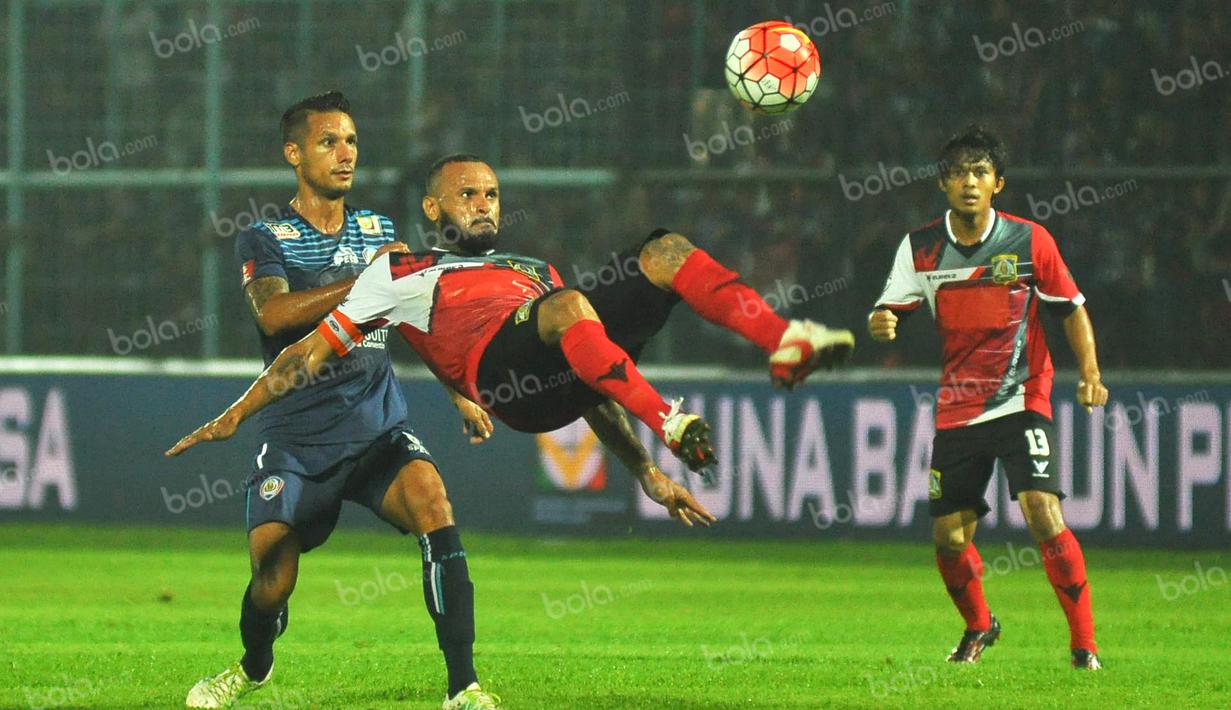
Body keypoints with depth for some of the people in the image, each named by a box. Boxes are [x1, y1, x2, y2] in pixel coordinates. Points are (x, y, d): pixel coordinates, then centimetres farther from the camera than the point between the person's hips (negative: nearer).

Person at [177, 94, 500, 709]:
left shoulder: (379, 232, 15)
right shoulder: (265, 241, 1)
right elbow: (274, 312, -19)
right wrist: (364, 281, -25)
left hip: (379, 428, 2)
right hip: (297, 439, -2)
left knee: (432, 504, -27)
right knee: (272, 584, -10)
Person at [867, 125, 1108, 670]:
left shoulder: (1029, 240, -6)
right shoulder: (921, 248, -1)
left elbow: (1071, 308, 4)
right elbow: (887, 313, -1)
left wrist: (1090, 373, -9)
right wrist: (881, 324, -26)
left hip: (1021, 403, -3)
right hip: (956, 412, 3)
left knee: (1043, 514, -21)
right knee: (948, 538, 4)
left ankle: (1084, 643, -12)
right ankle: (978, 627, 34)